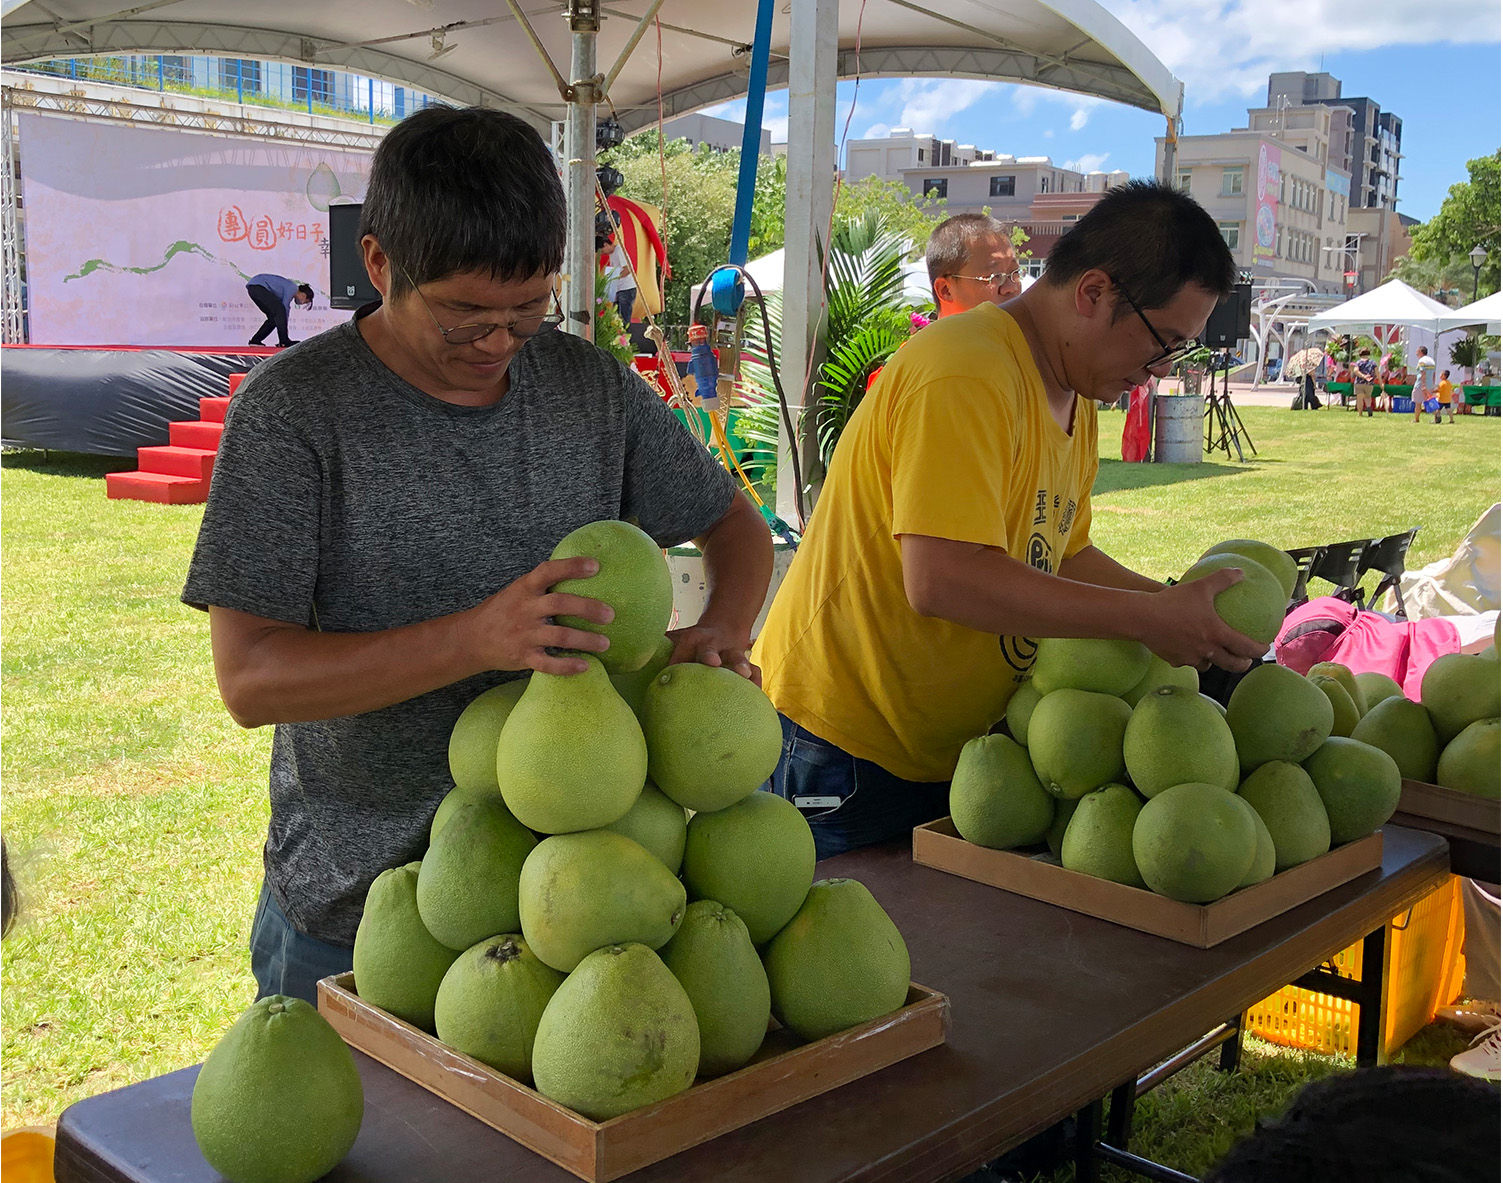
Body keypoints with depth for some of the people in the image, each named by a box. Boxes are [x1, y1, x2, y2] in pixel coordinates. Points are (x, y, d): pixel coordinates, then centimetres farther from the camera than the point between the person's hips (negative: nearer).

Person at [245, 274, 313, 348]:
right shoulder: (292, 288, -12)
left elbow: (284, 313, 18)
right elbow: (285, 309, -14)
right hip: (257, 286, -10)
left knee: (273, 317, 10)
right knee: (279, 309, -17)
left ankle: (255, 340, 13)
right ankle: (284, 341, -19)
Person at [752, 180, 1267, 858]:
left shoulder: (1076, 399, 11)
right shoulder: (968, 375, -22)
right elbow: (943, 579, -32)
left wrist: (1182, 609, 4)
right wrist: (1147, 619, -25)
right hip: (841, 746, -9)